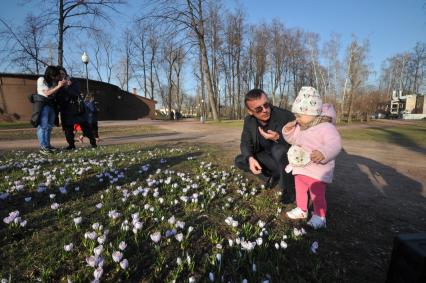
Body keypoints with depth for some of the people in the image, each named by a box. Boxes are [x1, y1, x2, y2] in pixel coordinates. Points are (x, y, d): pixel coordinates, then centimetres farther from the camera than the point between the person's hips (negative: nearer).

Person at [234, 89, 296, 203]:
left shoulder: (286, 116, -28)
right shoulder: (248, 121, -11)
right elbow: (245, 143, -5)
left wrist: (278, 138, -47)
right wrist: (250, 158, -26)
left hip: (290, 160, -5)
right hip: (269, 158, 5)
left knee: (279, 149, -38)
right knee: (239, 160, -7)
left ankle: (288, 188, -13)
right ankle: (272, 176, 8)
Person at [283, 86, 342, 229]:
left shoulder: (326, 127, -20)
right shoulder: (300, 127, 5)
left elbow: (335, 144, -30)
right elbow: (294, 139, 20)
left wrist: (323, 153, -49)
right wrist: (288, 132, -1)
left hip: (317, 171, -8)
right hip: (300, 168, 8)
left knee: (317, 194, 4)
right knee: (300, 190, 20)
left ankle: (319, 216, 23)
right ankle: (301, 210, 40)